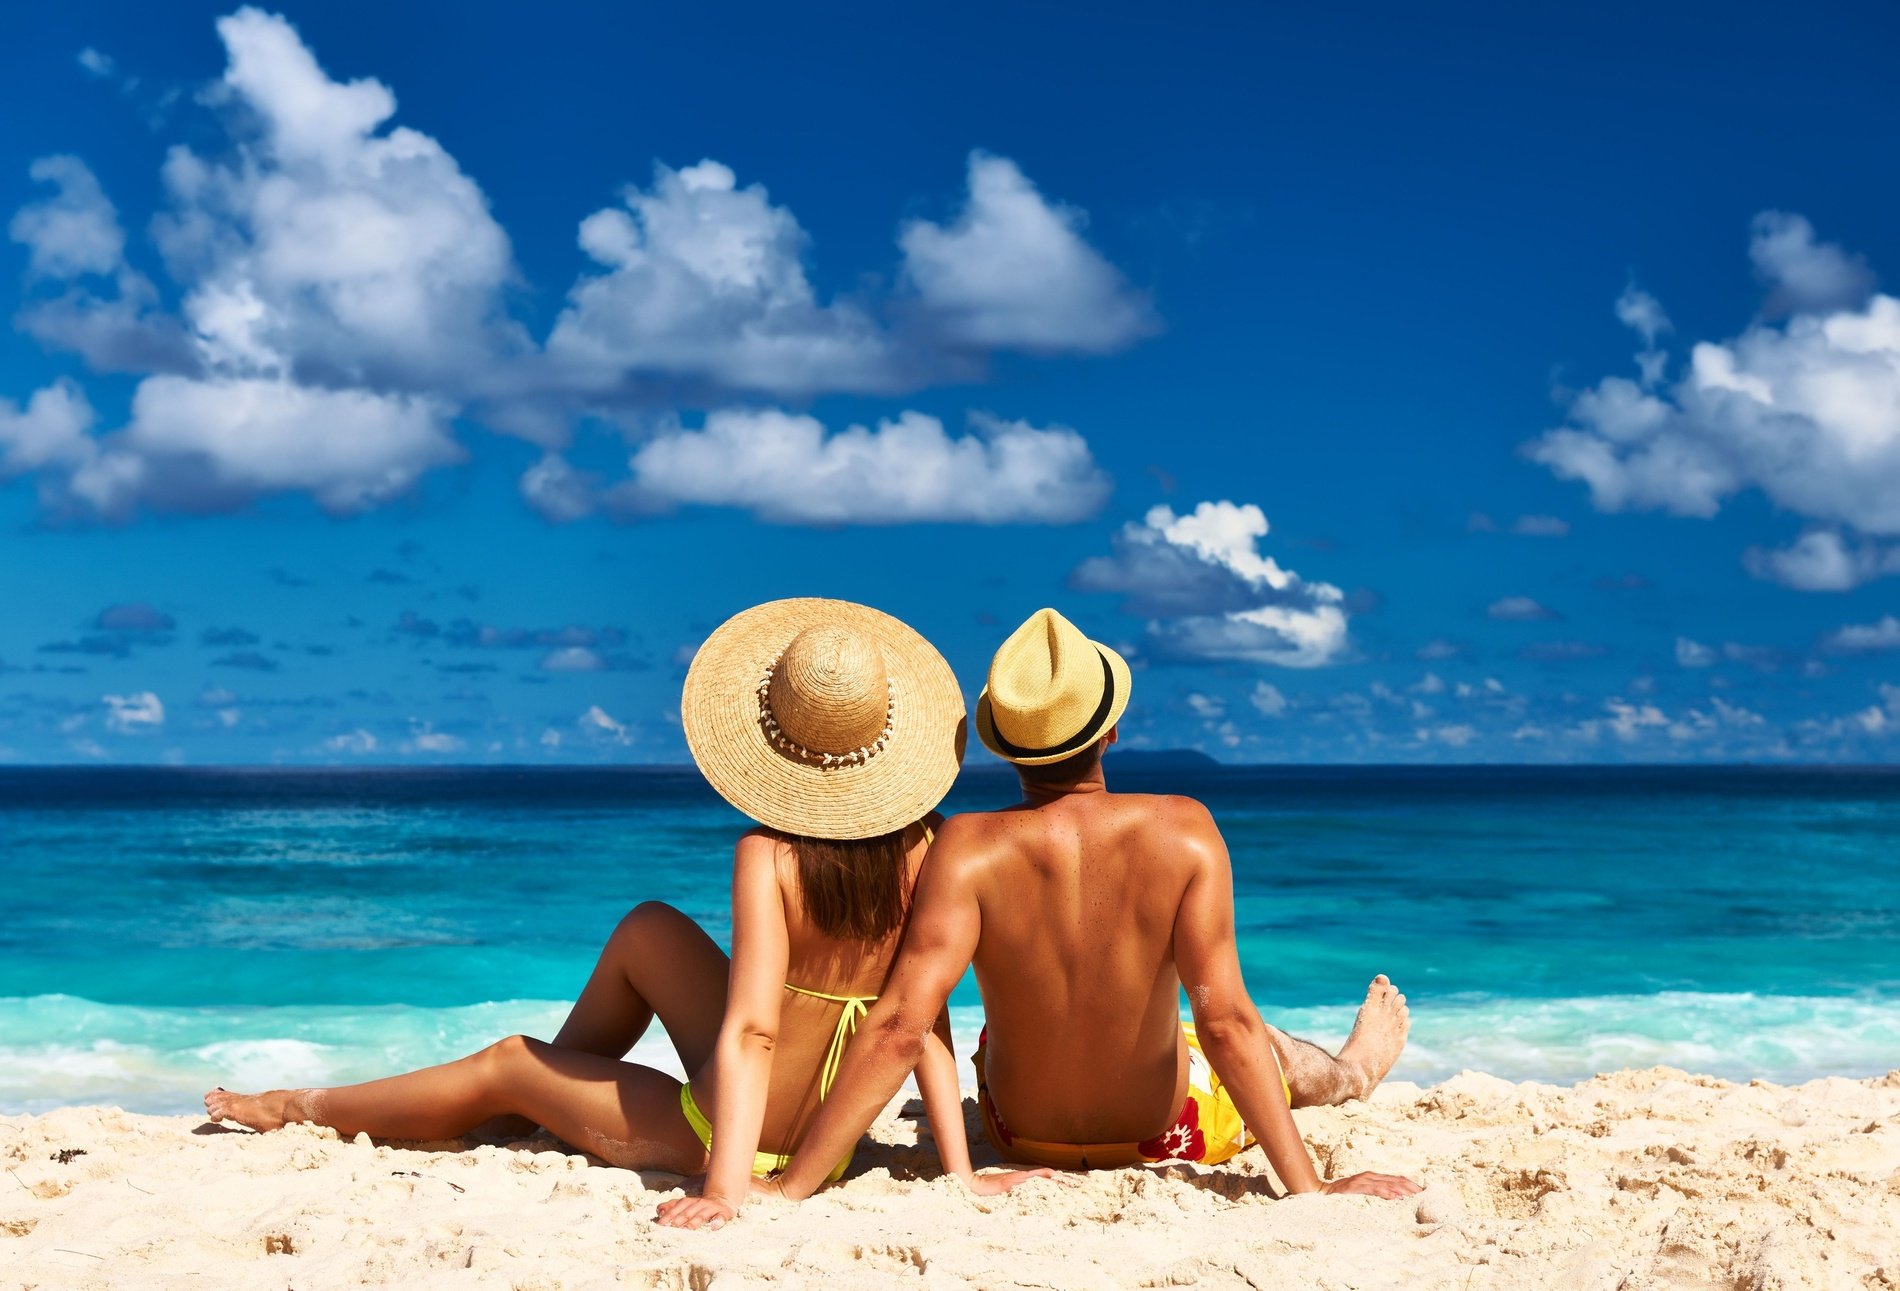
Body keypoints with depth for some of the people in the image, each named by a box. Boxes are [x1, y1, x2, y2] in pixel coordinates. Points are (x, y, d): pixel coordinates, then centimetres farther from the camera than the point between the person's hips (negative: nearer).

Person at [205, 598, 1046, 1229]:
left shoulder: (769, 856, -24)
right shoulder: (924, 845, -11)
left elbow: (748, 1032, -30)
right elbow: (925, 1018, -11)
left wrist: (724, 1189, -33)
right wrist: (958, 1171, -8)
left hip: (730, 1133, -6)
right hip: (833, 1130, 6)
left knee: (505, 1064, 17)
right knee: (646, 929, 22)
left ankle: (303, 1109, 41)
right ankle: (566, 1089, 43)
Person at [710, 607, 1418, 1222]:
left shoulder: (968, 847, -28)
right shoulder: (1182, 832, -28)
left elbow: (901, 1028, -35)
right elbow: (1224, 1022, -31)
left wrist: (788, 1187, -34)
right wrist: (1308, 1189, -27)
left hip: (1021, 1131, 1)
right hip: (1163, 1131, -1)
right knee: (1261, 1044, 33)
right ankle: (1352, 1073, 69)